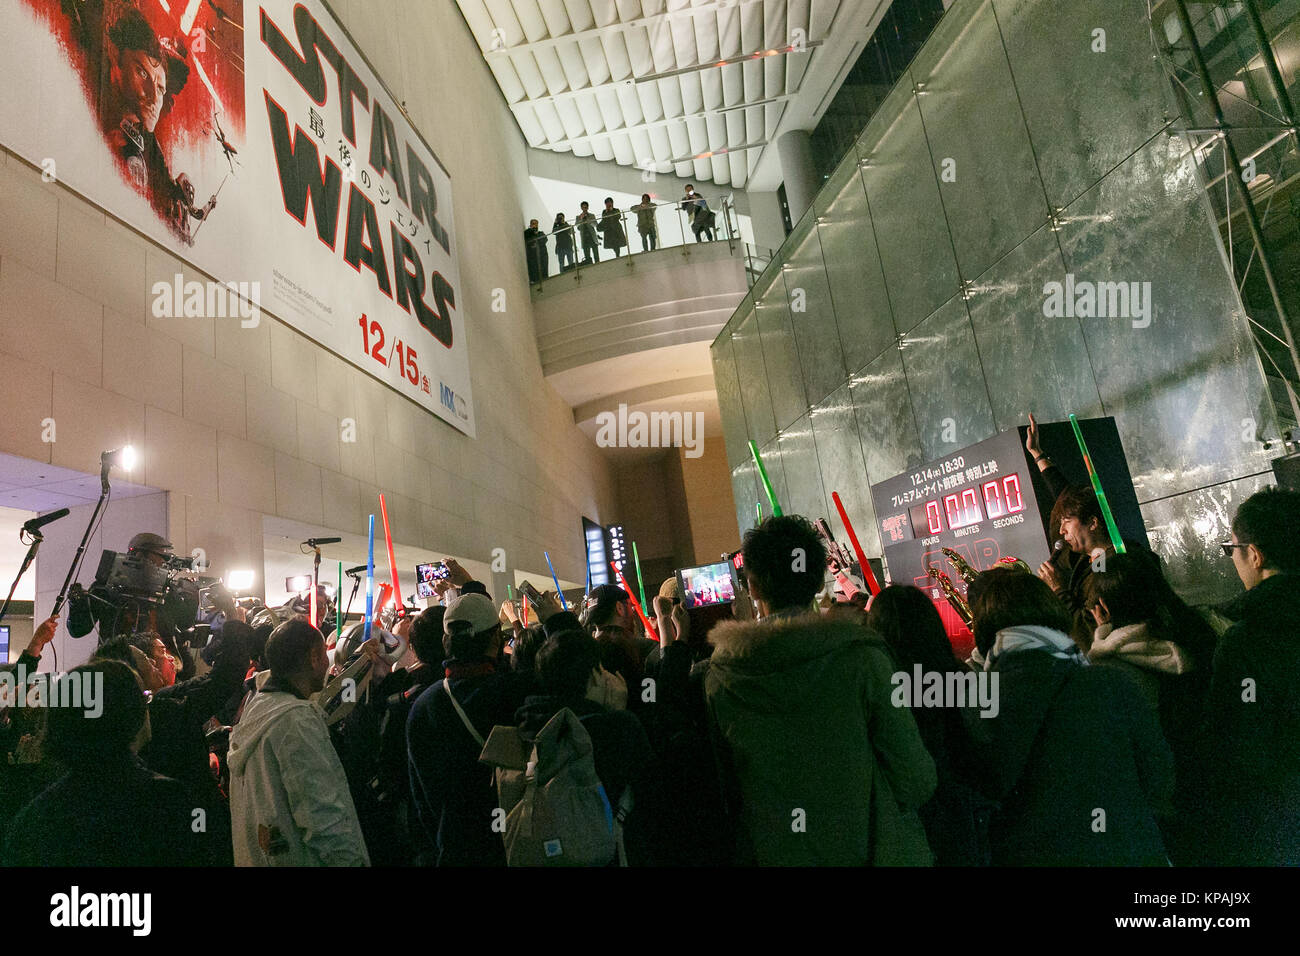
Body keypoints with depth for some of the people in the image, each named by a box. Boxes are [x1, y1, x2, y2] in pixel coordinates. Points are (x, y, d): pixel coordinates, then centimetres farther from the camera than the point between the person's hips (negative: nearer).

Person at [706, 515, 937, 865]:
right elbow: (916, 782, -14)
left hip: (772, 853, 2)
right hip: (871, 850, -1)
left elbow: (724, 786, -4)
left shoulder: (719, 678, -13)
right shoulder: (863, 659, -19)